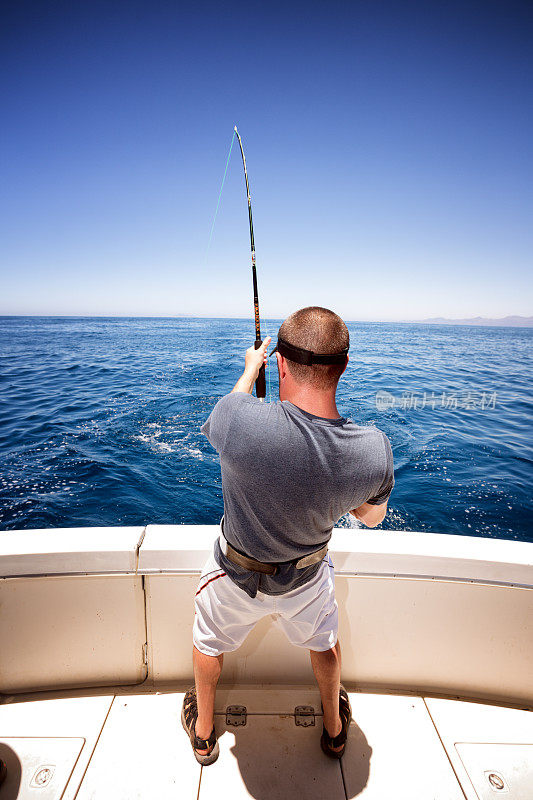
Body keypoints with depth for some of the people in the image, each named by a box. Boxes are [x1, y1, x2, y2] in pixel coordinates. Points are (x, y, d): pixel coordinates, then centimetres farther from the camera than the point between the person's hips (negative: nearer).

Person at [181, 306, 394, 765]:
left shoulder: (241, 423, -38)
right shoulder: (375, 450, -29)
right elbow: (372, 517, -7)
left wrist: (250, 368, 8)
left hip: (237, 576, -1)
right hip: (307, 577, 2)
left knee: (209, 644, 31)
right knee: (324, 642, 34)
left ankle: (203, 734, 57)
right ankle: (334, 728, 61)